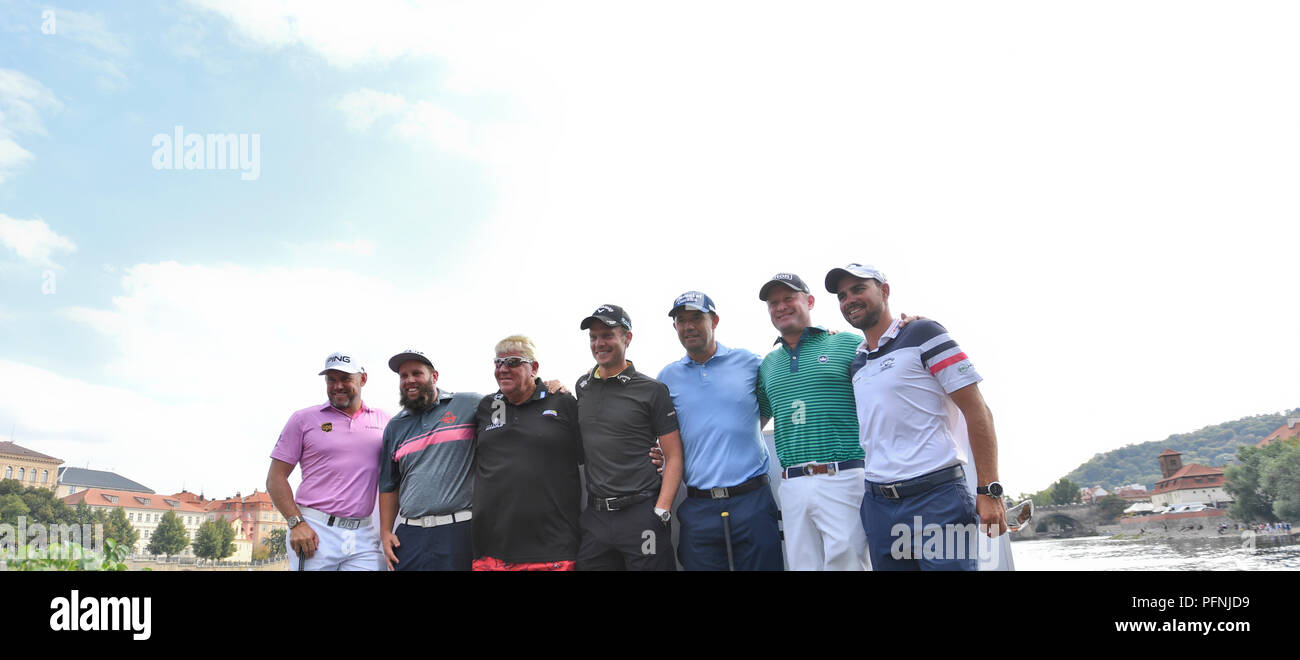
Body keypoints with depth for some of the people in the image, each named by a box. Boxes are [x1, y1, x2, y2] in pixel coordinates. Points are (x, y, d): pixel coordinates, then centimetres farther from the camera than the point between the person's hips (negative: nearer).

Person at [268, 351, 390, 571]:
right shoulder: (304, 419, 7)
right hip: (315, 533, -2)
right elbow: (275, 478, 4)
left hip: (363, 536, 2)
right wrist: (296, 524, -8)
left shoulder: (382, 420, 11)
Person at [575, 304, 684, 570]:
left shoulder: (652, 390, -3)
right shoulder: (582, 386, 11)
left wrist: (661, 512, -13)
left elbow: (674, 457, -5)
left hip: (641, 514, -4)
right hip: (595, 516, 5)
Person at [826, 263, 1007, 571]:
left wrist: (989, 491, -13)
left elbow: (977, 411, -7)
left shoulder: (923, 334, -1)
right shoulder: (857, 364, 17)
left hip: (937, 497, -6)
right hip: (878, 504, 6)